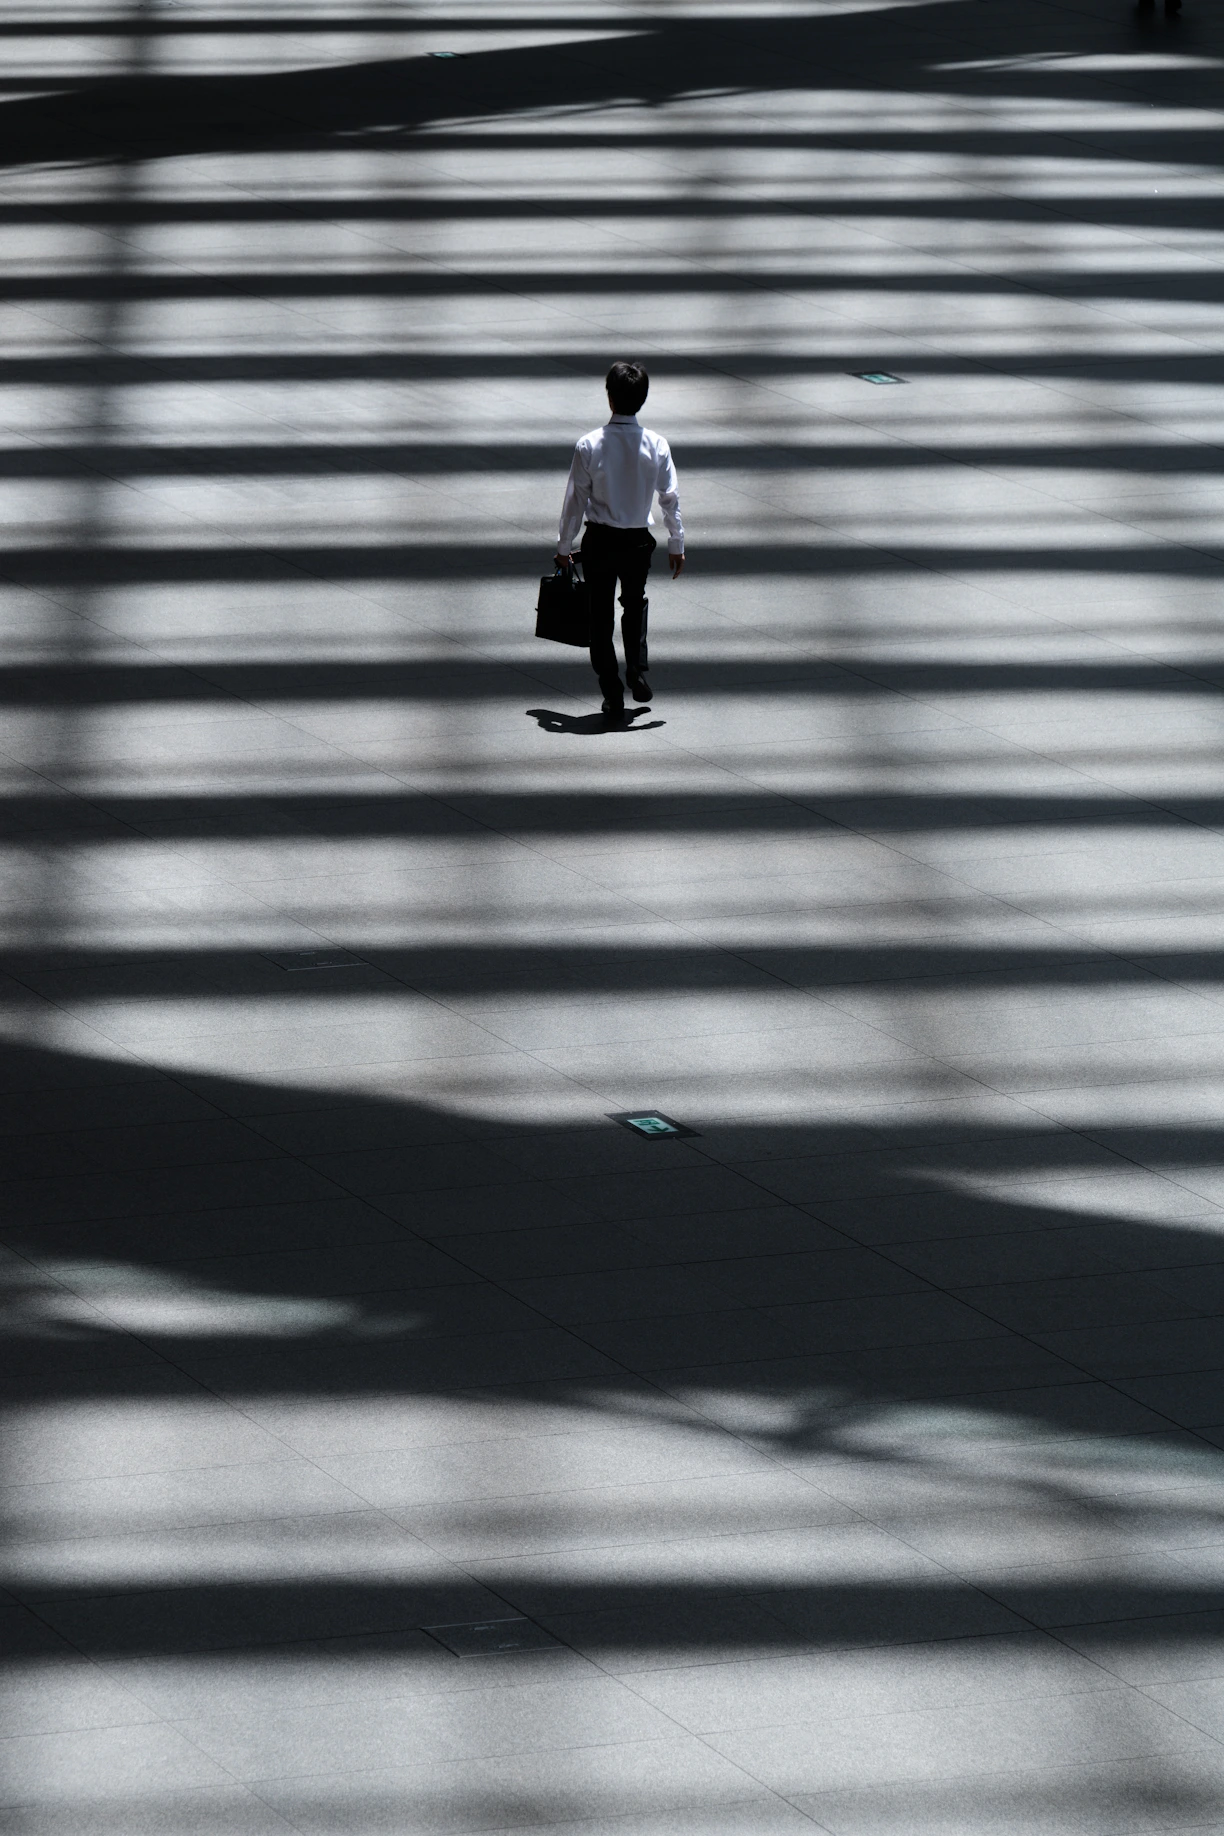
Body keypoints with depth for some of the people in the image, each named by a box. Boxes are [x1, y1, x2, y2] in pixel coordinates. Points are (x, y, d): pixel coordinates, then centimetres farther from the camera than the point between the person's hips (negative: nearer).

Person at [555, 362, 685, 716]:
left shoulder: (589, 445, -13)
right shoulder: (656, 445, -9)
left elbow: (575, 499, -8)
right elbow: (671, 498, -5)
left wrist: (564, 546, 3)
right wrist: (676, 545, 6)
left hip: (599, 540, -2)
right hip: (639, 540, 2)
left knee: (601, 615, 11)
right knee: (635, 604, 26)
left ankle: (612, 694, 10)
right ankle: (637, 669, 10)